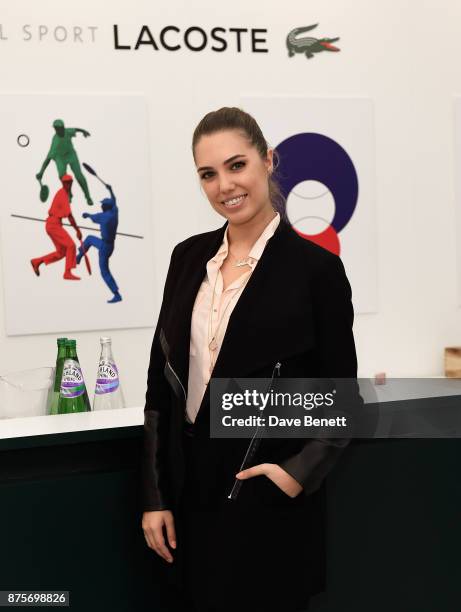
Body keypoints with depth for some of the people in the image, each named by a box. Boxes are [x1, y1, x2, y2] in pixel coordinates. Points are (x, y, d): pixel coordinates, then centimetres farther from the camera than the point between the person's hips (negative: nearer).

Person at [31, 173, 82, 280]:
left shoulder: (62, 192, 14)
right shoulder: (63, 196, -17)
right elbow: (69, 216, -21)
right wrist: (78, 230, -18)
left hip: (53, 224, 10)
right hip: (54, 225, -10)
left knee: (61, 252, 9)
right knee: (71, 245, -14)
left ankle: (37, 261, 14)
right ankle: (68, 273, -14)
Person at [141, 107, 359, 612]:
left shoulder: (316, 267, -10)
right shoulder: (189, 256, 3)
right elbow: (161, 377, 5)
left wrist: (302, 471, -18)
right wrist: (155, 496, 3)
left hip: (265, 491, -4)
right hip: (188, 481, 4)